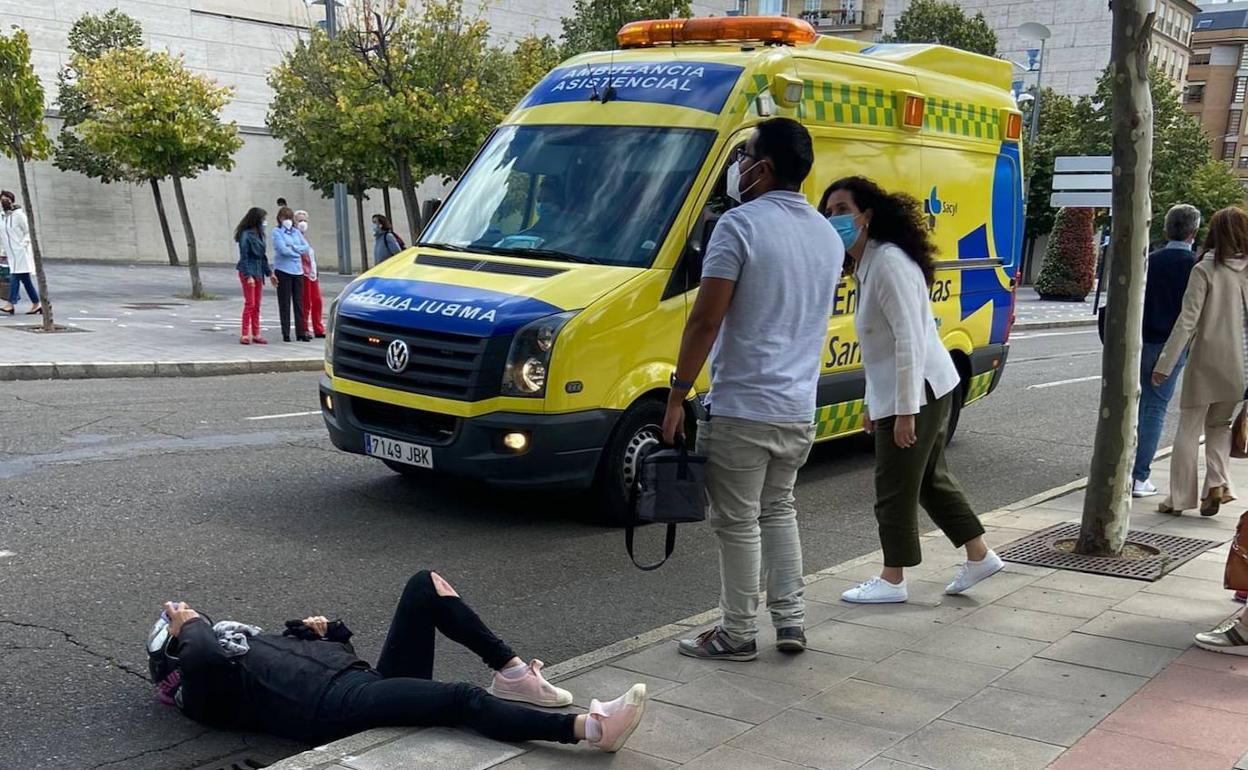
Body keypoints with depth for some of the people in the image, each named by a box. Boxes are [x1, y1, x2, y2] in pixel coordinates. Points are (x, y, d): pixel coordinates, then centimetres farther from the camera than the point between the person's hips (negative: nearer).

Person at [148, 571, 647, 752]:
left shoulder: (252, 642, 32)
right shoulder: (204, 692, 7)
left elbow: (335, 651, 34)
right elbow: (202, 654, -20)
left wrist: (326, 631, 13)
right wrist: (190, 624, 1)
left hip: (370, 681, 9)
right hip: (337, 708, -9)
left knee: (426, 586, -7)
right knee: (462, 700, -31)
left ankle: (513, 675, -10)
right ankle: (591, 728, -38)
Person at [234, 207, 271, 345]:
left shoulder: (259, 235, 11)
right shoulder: (245, 235, -13)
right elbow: (244, 257, -16)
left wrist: (269, 272, 17)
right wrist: (248, 276, -20)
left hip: (258, 273, 8)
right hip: (248, 273, -8)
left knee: (257, 306, 9)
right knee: (249, 304, -7)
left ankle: (256, 334, 14)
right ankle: (245, 335, -1)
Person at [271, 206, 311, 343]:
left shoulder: (296, 232, 13)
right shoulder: (277, 232, -2)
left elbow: (307, 247, 5)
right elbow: (283, 250, -13)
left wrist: (293, 248, -9)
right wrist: (299, 251, -2)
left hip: (298, 270, 4)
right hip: (283, 270, -4)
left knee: (299, 302, 5)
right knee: (285, 303, 0)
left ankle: (301, 332, 9)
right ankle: (286, 333, 5)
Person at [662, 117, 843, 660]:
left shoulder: (741, 225, -13)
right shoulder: (828, 235, 11)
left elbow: (706, 320, -18)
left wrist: (677, 396, -12)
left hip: (741, 409, -7)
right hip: (799, 411, 8)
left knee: (737, 522, 5)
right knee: (777, 509, 22)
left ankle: (738, 633, 15)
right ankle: (791, 621, 25)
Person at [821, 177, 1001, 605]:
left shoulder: (888, 263, -19)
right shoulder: (866, 265, 13)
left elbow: (910, 340, -24)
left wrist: (906, 410, -25)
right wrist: (872, 402, 18)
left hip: (916, 393, -10)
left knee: (895, 487, 1)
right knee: (931, 479, 19)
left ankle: (892, 581, 14)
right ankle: (979, 557, 30)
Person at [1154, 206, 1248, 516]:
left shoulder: (1205, 270, -9)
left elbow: (1187, 320, -13)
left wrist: (1165, 363, -10)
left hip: (1205, 361, -4)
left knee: (1188, 429, 6)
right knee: (1219, 425, 20)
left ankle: (1180, 497, 9)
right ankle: (1217, 483, 4)